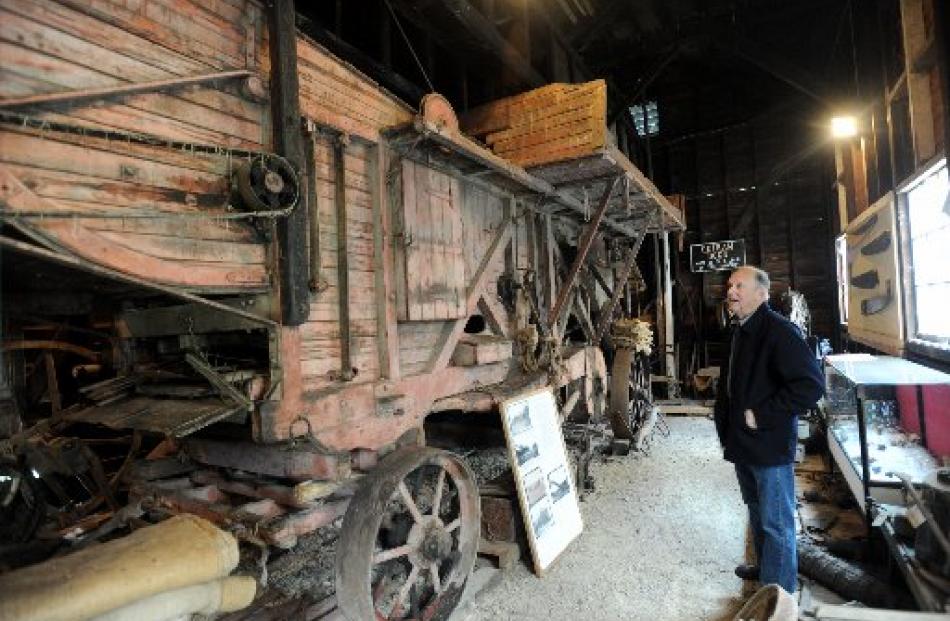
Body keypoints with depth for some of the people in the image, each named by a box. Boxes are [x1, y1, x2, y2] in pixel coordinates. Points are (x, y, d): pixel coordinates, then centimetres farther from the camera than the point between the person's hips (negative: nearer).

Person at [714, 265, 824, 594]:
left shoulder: (779, 331, -19)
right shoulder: (741, 330, 10)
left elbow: (810, 385, -26)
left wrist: (761, 415, -22)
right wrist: (727, 425, 15)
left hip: (770, 445, -9)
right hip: (744, 443, 9)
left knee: (776, 524, 5)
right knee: (757, 512, 25)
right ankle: (764, 567, 44)